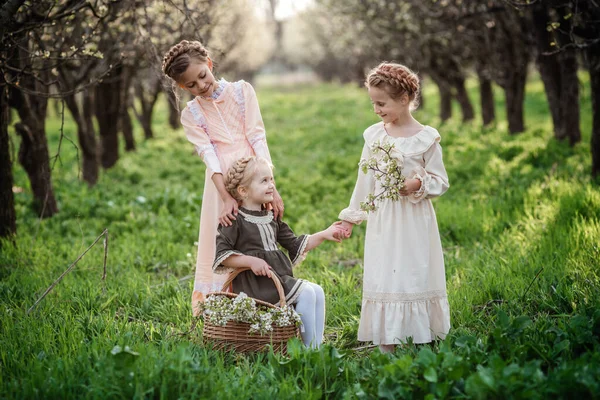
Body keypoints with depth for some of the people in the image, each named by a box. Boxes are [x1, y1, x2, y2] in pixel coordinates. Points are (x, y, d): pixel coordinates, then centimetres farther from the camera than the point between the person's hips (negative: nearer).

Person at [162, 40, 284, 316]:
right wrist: (227, 197, -22)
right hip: (222, 185, 1)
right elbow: (209, 155, -6)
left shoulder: (242, 91, 6)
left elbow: (258, 138, -3)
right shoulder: (191, 114, 9)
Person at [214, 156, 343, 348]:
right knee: (305, 293, -20)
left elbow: (295, 244, 22)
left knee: (317, 291, -6)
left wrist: (324, 234, 14)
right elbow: (221, 255, -13)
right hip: (254, 283, -8)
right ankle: (309, 347, -13)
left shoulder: (271, 218, 16)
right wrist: (251, 261, -22)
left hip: (279, 278, 8)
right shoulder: (236, 221, -8)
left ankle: (317, 347, -5)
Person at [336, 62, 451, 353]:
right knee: (382, 278, 1)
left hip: (414, 222, -3)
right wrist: (351, 217, 16)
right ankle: (387, 345, 6)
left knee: (414, 276, -2)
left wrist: (418, 185, -20)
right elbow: (365, 181, 13)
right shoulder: (374, 135, 6)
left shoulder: (426, 138, -5)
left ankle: (420, 337, 7)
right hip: (381, 221, 3)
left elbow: (441, 182, -1)